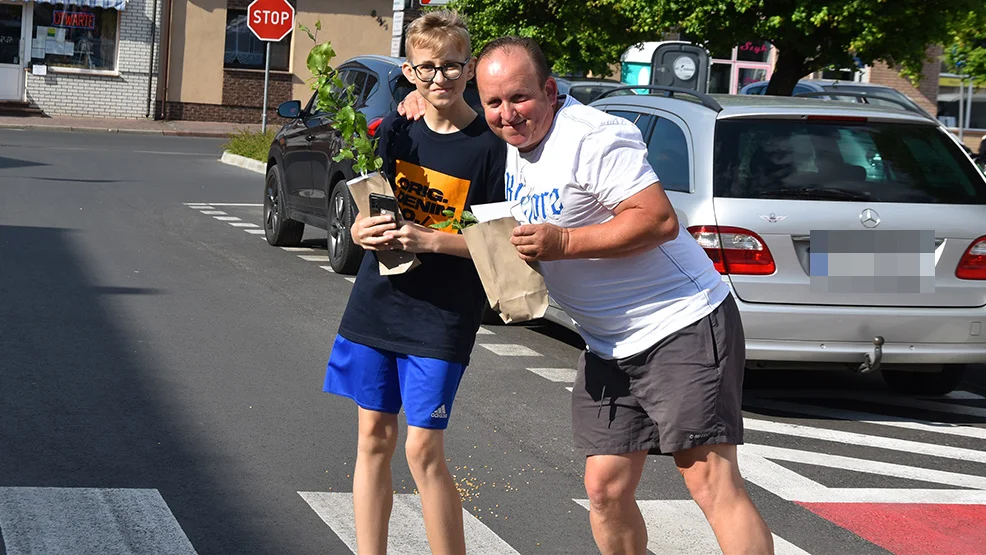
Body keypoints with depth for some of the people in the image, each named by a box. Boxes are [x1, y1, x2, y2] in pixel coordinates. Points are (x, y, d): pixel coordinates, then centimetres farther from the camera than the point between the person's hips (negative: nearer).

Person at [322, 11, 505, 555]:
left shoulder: (490, 146, -8)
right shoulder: (395, 131, 5)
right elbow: (368, 210, 12)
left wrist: (430, 240, -20)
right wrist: (365, 230, -11)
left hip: (442, 319, -5)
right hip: (376, 304, 5)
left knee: (424, 450, -6)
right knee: (373, 437, 9)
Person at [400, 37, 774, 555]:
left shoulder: (591, 138, -19)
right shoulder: (517, 134, 7)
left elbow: (661, 220, -25)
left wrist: (565, 242, -26)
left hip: (682, 327, -9)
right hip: (609, 347, 9)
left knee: (712, 482, -15)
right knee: (605, 490, 6)